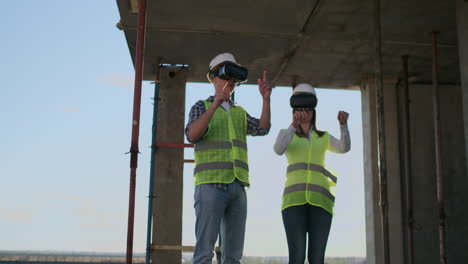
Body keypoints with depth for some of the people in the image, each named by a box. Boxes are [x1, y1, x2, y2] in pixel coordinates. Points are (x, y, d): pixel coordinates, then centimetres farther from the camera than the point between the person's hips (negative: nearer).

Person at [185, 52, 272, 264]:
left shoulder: (240, 113, 22)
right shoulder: (201, 107, 7)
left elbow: (262, 129, 5)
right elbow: (192, 135, -13)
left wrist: (266, 99, -8)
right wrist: (215, 104, -22)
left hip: (237, 188, 6)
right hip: (210, 185, -5)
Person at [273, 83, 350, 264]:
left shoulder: (324, 138, 21)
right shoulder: (285, 134, 15)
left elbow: (344, 148, 0)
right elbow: (278, 150, -9)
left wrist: (343, 124, -17)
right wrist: (293, 125, -23)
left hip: (319, 200, 2)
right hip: (294, 199, -2)